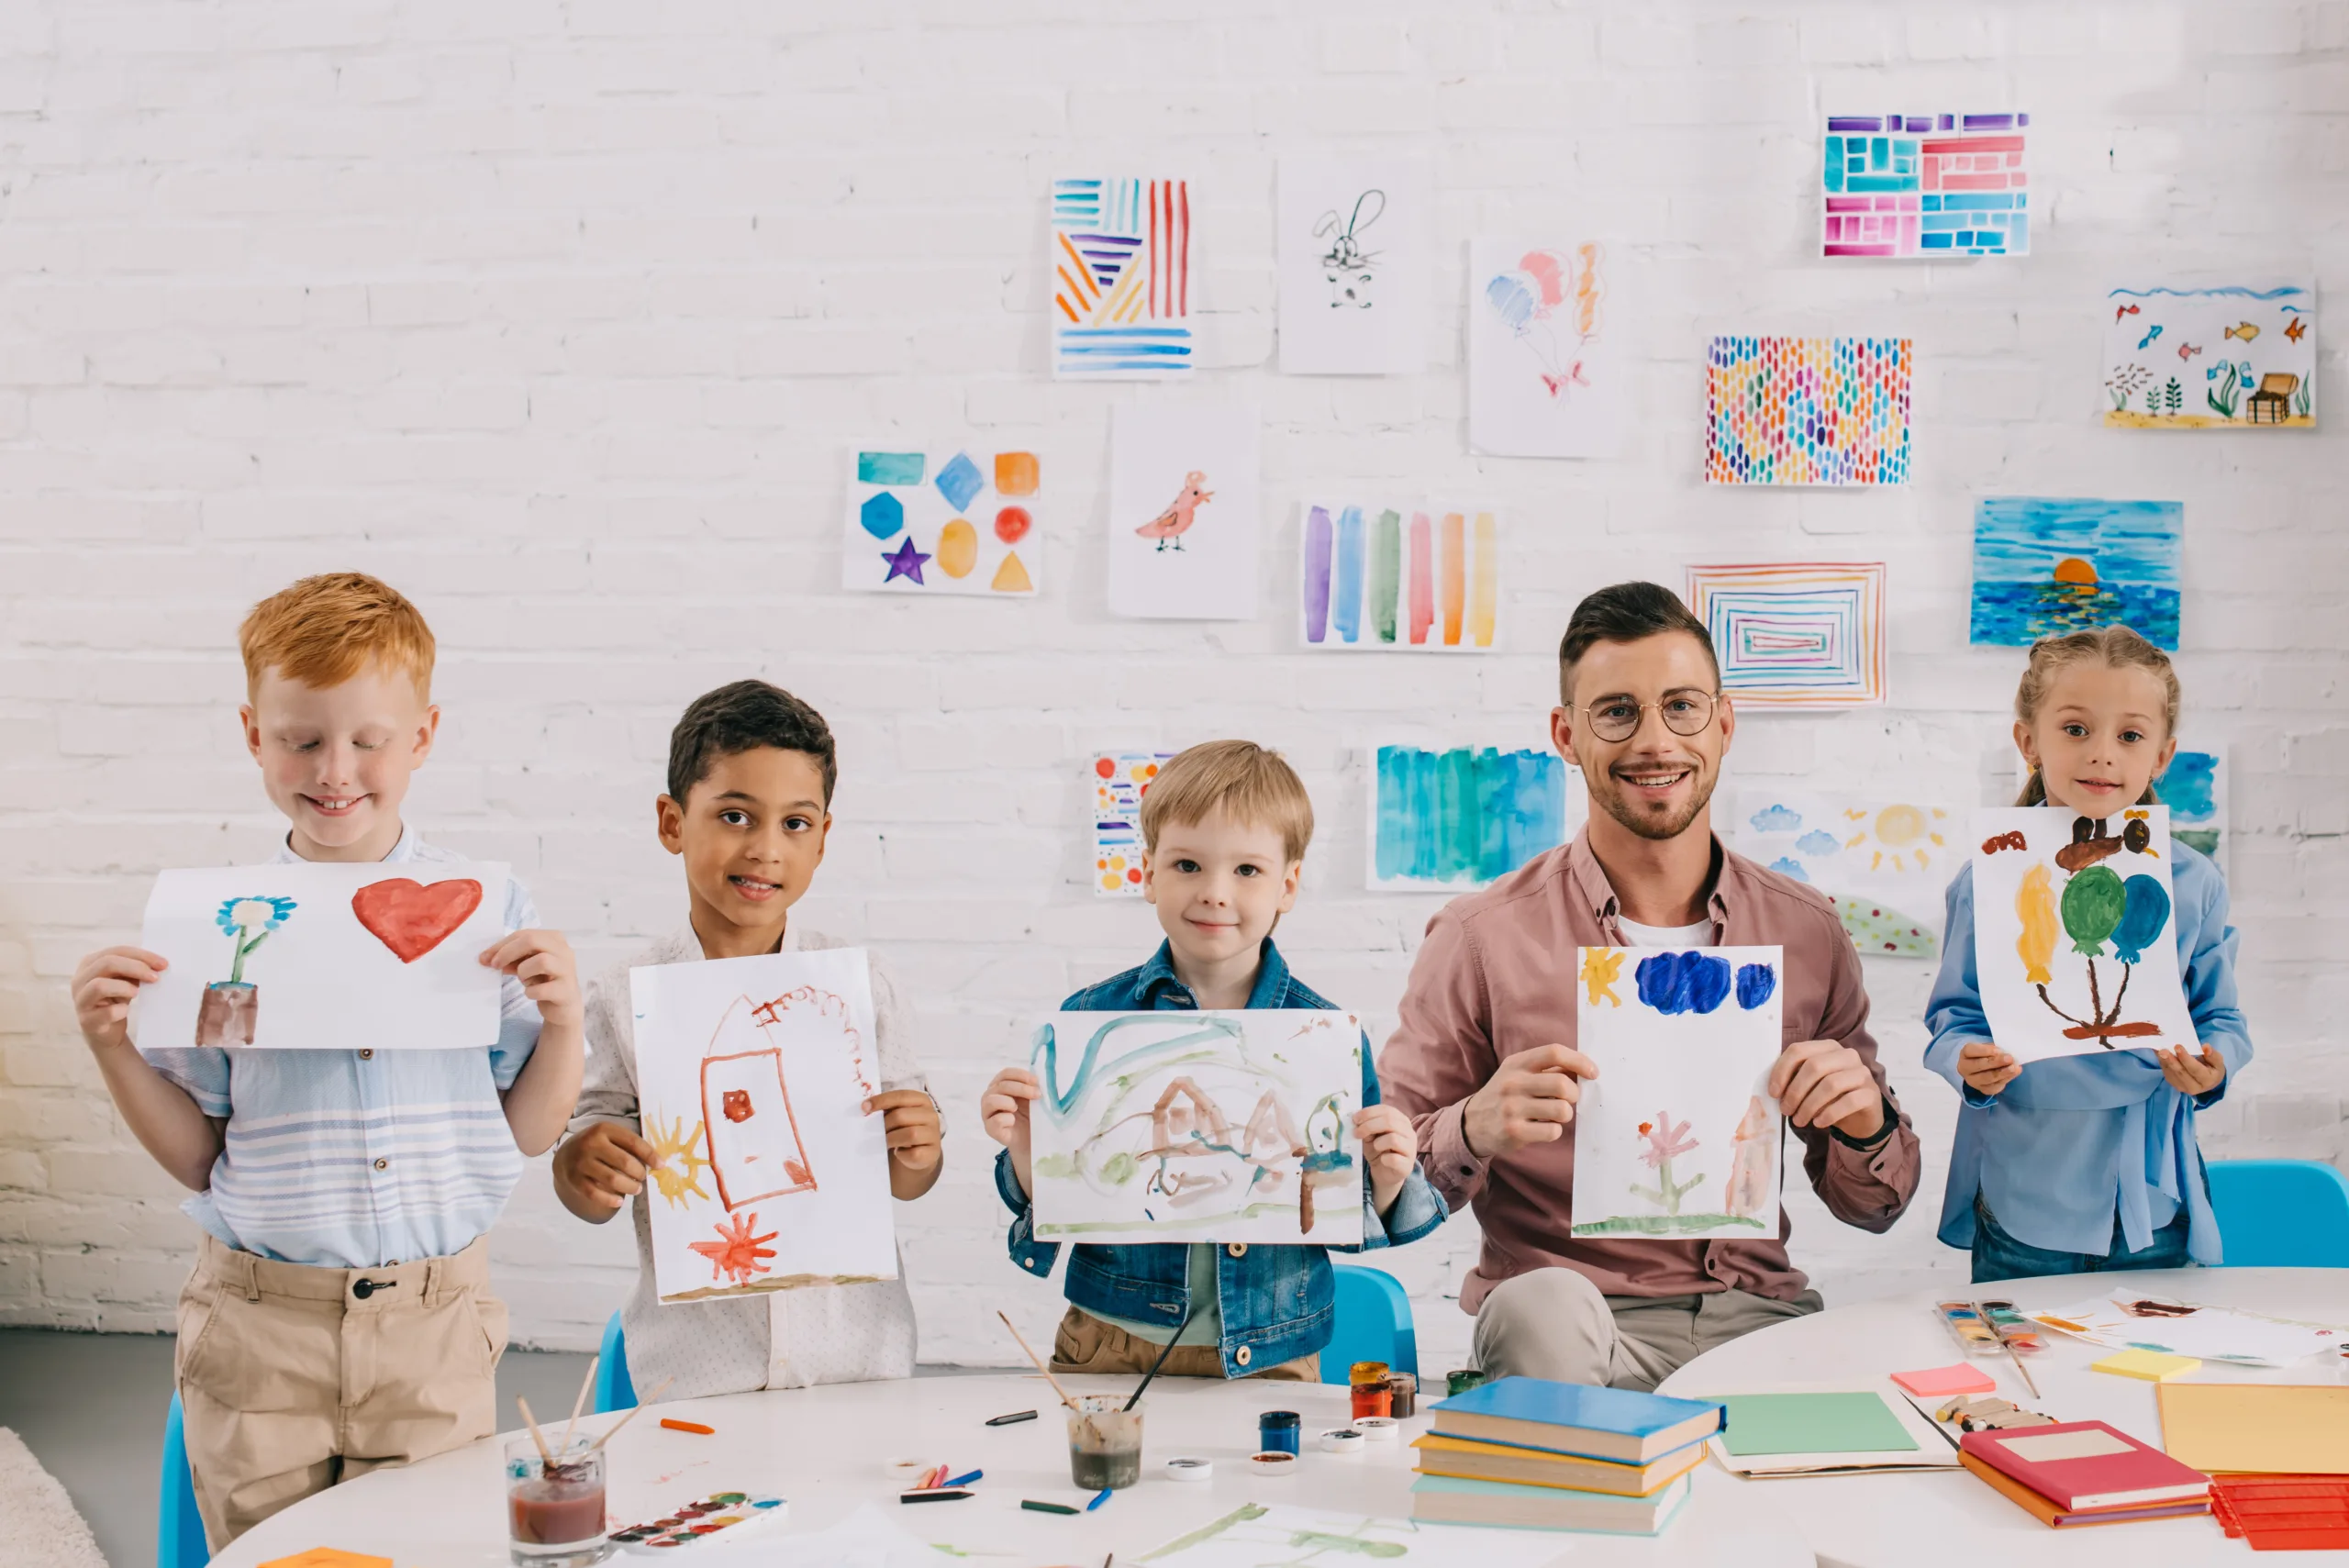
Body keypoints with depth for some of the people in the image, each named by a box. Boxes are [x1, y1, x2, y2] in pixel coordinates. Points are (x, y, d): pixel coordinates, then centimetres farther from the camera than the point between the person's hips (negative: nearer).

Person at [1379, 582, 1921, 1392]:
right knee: (1540, 1303, -38)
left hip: (1757, 1316, 3)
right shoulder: (1482, 938, -2)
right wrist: (1473, 1131, -22)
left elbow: (1874, 1208, 17)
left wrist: (1868, 1124, -6)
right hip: (1565, 1323, -3)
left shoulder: (1806, 933, 9)